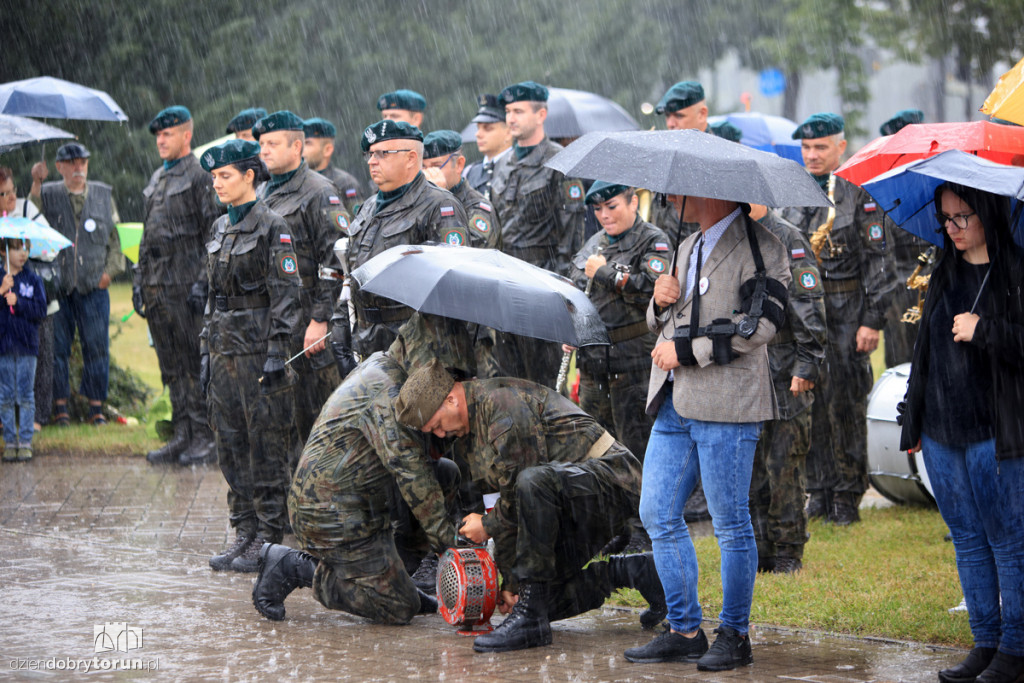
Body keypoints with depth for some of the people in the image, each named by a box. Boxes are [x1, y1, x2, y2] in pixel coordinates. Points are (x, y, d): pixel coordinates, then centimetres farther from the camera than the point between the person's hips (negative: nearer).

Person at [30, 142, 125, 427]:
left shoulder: (103, 195, 11)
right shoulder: (48, 194, 5)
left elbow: (116, 236, 16)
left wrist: (110, 269, 4)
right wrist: (36, 183, -25)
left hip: (94, 286, 1)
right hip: (57, 285, -1)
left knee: (97, 346, -1)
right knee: (57, 347, 0)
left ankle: (96, 406, 7)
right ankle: (60, 406, 9)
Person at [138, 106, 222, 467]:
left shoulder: (201, 177, -7)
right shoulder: (157, 178, 18)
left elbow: (212, 234, -11)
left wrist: (203, 282, -17)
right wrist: (139, 280, 18)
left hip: (186, 285, -8)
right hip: (157, 284, 8)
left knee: (195, 363, -6)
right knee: (171, 366, 9)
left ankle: (205, 438, -1)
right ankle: (182, 436, 14)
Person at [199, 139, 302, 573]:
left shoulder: (272, 227, -9)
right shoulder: (221, 228, 14)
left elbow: (285, 294, -12)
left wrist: (277, 353, -17)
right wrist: (206, 349, 16)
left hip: (259, 348, -8)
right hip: (225, 349, 8)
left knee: (266, 444, -3)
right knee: (230, 441, 8)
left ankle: (268, 538, 1)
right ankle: (244, 531, 15)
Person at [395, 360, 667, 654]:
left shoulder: (501, 401, -18)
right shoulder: (474, 430, 15)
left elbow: (519, 488, -21)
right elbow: (510, 511, 19)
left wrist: (488, 525, -5)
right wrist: (510, 582, 16)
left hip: (609, 474, -11)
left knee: (533, 482, -40)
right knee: (543, 597, 4)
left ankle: (530, 618, -35)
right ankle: (634, 572, 13)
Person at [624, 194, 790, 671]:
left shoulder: (758, 247, -6)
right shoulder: (688, 248, 21)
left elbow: (760, 323, -17)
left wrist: (685, 350, -15)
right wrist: (661, 303, 4)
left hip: (724, 405, -8)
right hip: (674, 403, 9)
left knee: (730, 524, -1)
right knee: (658, 515, 7)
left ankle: (734, 634, 9)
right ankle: (684, 630, 16)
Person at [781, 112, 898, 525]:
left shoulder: (861, 195, -4)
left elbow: (879, 263, -6)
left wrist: (872, 320, -11)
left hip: (845, 313, -5)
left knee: (845, 404, -3)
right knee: (808, 402, 6)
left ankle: (848, 495, 5)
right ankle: (819, 491, 14)